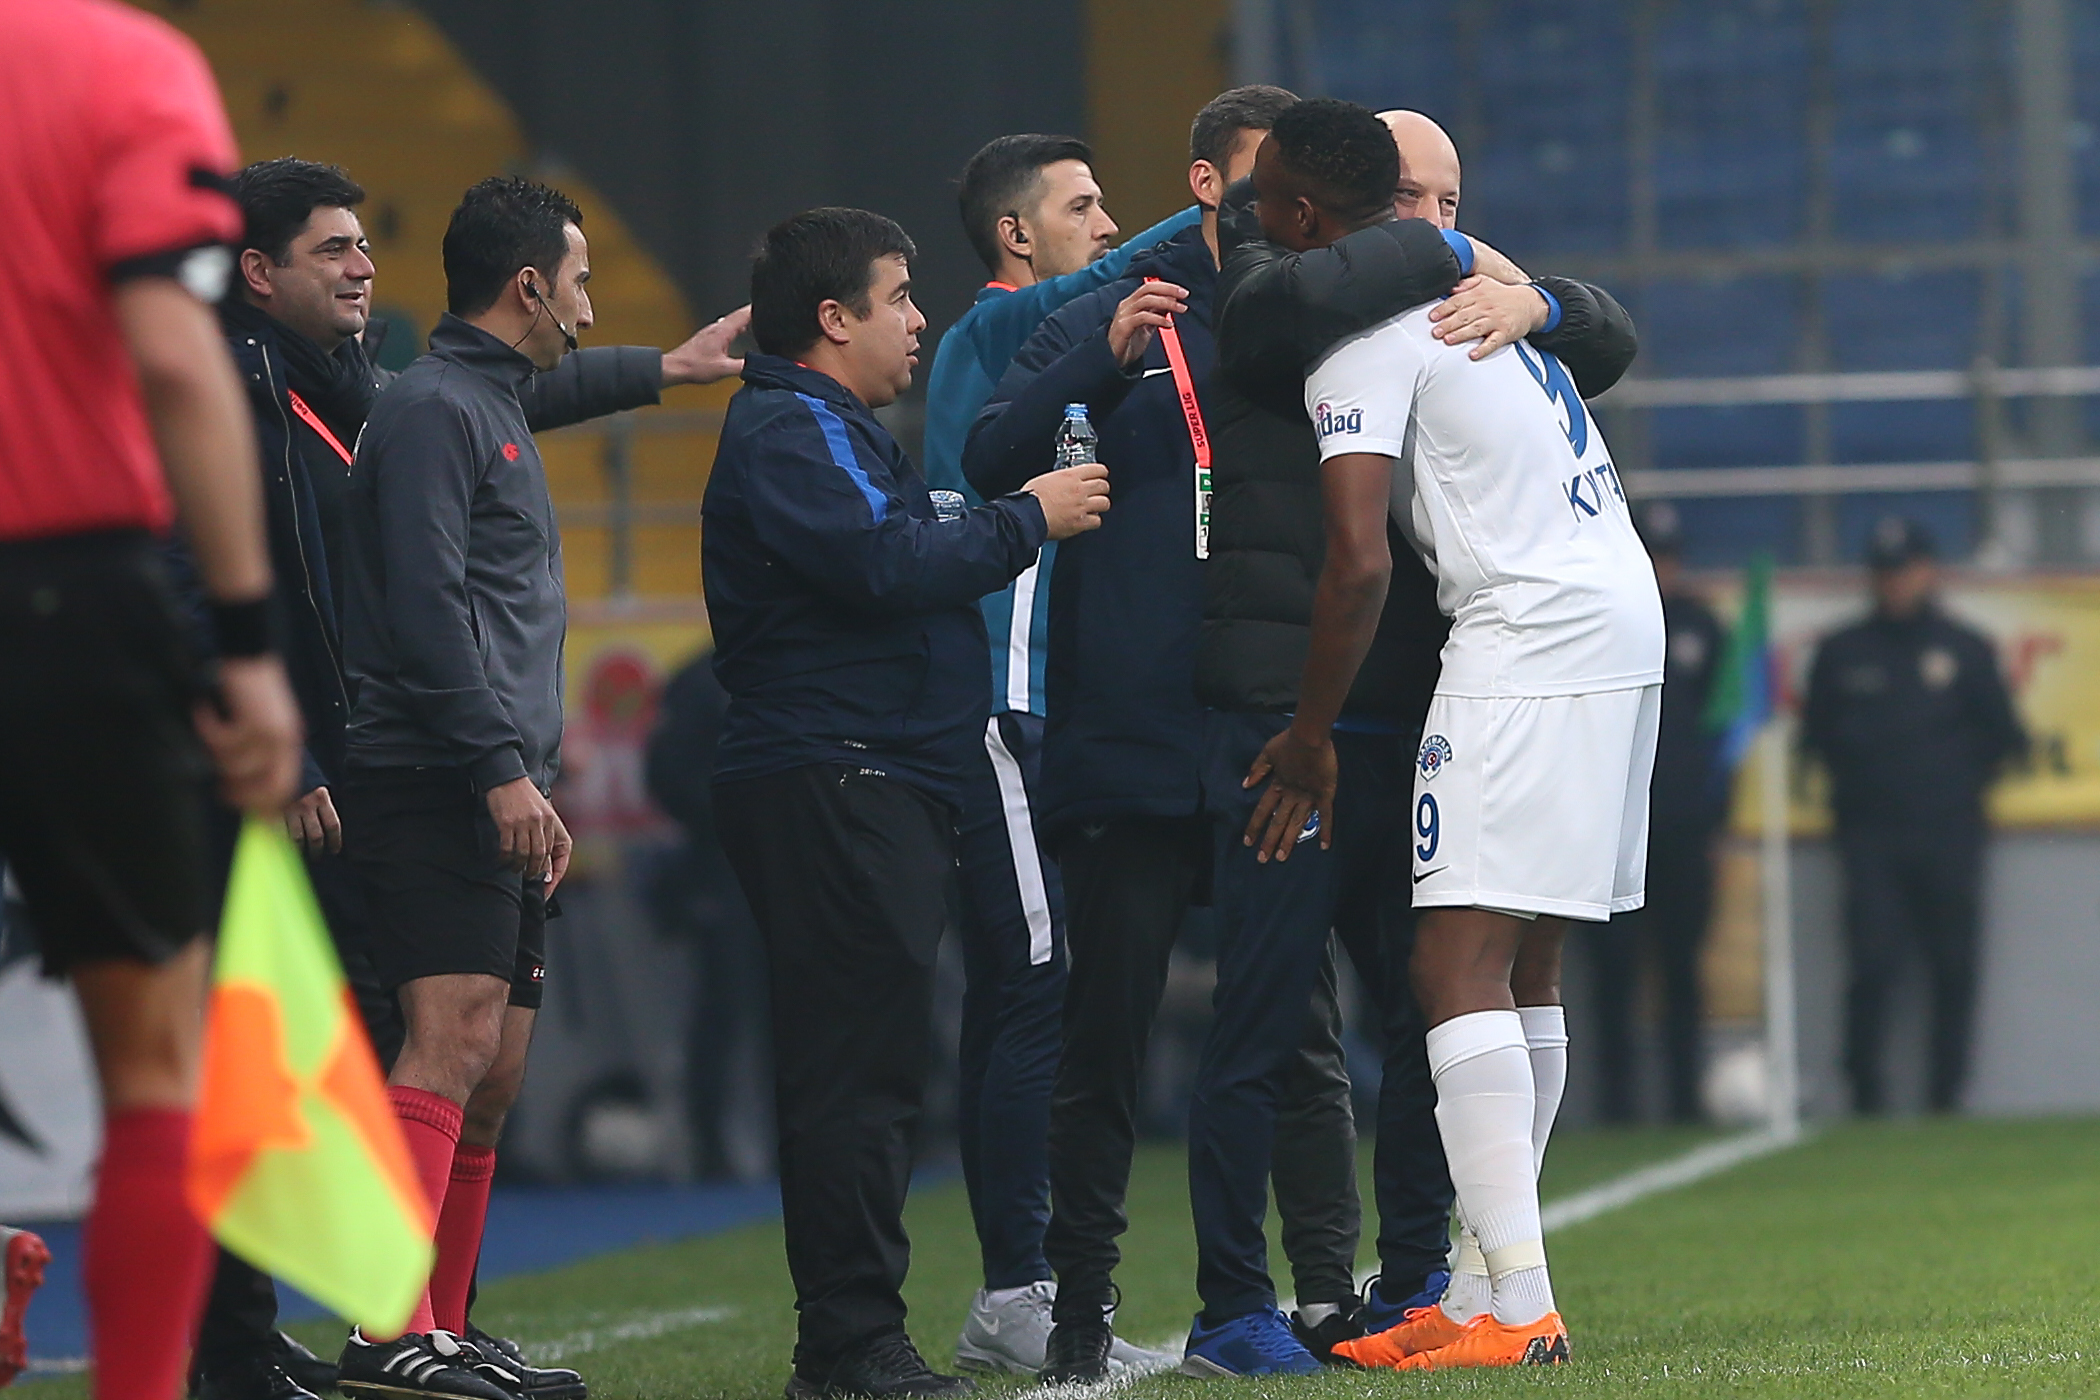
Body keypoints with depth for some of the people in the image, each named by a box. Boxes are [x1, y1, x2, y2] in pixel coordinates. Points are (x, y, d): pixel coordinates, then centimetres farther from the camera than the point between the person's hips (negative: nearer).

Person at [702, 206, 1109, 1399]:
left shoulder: (843, 432, 26)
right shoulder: (786, 433, -9)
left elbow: (908, 564, 25)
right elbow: (885, 565, -21)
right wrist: (1029, 519, -11)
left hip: (882, 789, 11)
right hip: (827, 783, -11)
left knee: (873, 1066, 10)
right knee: (859, 1064, -13)